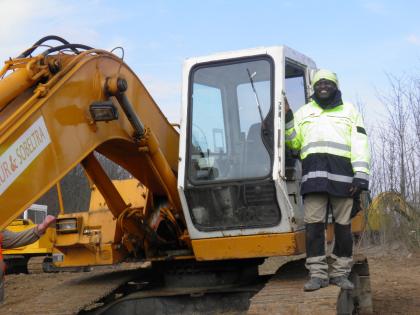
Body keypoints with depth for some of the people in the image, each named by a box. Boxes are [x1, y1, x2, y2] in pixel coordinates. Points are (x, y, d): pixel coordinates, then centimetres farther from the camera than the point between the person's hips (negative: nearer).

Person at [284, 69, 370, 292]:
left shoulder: (349, 111, 16)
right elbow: (294, 142, 17)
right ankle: (317, 274, -1)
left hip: (342, 174, -1)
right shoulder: (304, 112, 22)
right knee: (313, 224, -5)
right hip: (313, 174, 1)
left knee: (343, 225, 1)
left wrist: (360, 176, -5)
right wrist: (286, 118, 4)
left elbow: (360, 145, 7)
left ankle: (340, 273, 10)